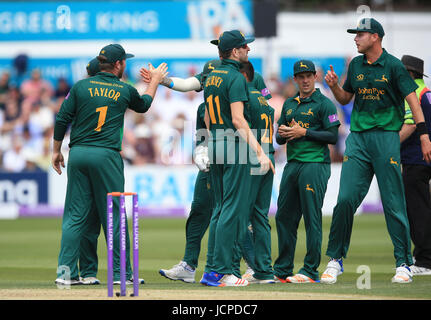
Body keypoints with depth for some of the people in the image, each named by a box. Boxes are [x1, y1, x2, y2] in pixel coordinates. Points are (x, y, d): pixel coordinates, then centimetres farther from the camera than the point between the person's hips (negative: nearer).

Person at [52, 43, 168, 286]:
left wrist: (57, 151, 13)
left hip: (77, 155, 2)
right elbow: (143, 105, 25)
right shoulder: (125, 91, 4)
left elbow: (62, 120, 3)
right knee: (114, 215, 4)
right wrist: (155, 81, 40)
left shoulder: (81, 86, 5)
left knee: (75, 215, 4)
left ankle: (66, 270, -2)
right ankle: (121, 272, 5)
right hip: (106, 156, -2)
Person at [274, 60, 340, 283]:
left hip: (315, 164, -7)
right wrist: (283, 133, -3)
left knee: (312, 218, -7)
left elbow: (333, 136, -9)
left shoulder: (324, 104, -2)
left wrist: (303, 132, -14)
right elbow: (279, 139, 20)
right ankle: (282, 271, 14)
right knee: (284, 217, 7)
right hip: (292, 164, 7)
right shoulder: (289, 104, 19)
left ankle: (310, 271, -5)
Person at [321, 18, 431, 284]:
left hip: (386, 136, -4)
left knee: (394, 203, -4)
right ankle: (335, 260, 6)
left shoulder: (394, 66, -3)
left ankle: (404, 263, 3)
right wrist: (334, 86, 1)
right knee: (346, 199, -4)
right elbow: (345, 99, 23)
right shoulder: (356, 65, 13)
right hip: (358, 138, 4)